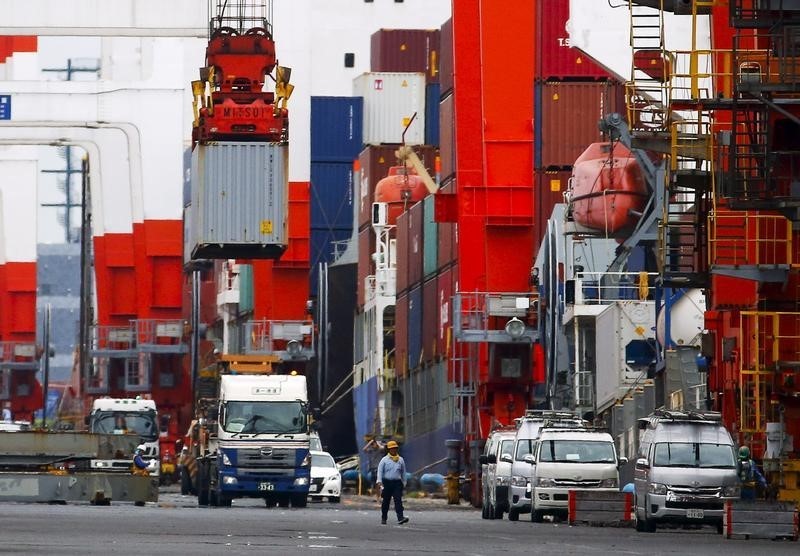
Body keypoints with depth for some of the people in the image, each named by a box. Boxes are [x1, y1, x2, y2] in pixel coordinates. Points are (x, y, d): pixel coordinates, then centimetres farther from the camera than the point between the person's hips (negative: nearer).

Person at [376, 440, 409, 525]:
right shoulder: (384, 460, 3)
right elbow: (380, 471, -2)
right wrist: (379, 482, -14)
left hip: (397, 483, 1)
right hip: (387, 482, -1)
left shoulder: (400, 460, 11)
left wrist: (404, 482, 18)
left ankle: (400, 518, -23)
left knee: (398, 500, -13)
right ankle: (383, 519, 19)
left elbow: (403, 472, 18)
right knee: (385, 501, 7)